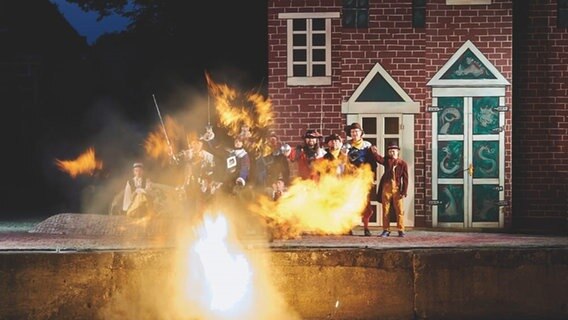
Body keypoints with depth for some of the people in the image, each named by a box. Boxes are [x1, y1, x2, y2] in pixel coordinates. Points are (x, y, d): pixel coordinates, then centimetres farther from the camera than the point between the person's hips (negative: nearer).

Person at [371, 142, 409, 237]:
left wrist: (404, 192, -7)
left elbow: (405, 179, -2)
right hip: (386, 188, 2)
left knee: (399, 210, 0)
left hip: (397, 189, -2)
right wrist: (374, 153, -32)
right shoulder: (387, 160, 7)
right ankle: (386, 230, 11)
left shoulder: (403, 163, 1)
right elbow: (379, 159, -13)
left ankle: (401, 230, 6)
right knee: (385, 210, 5)